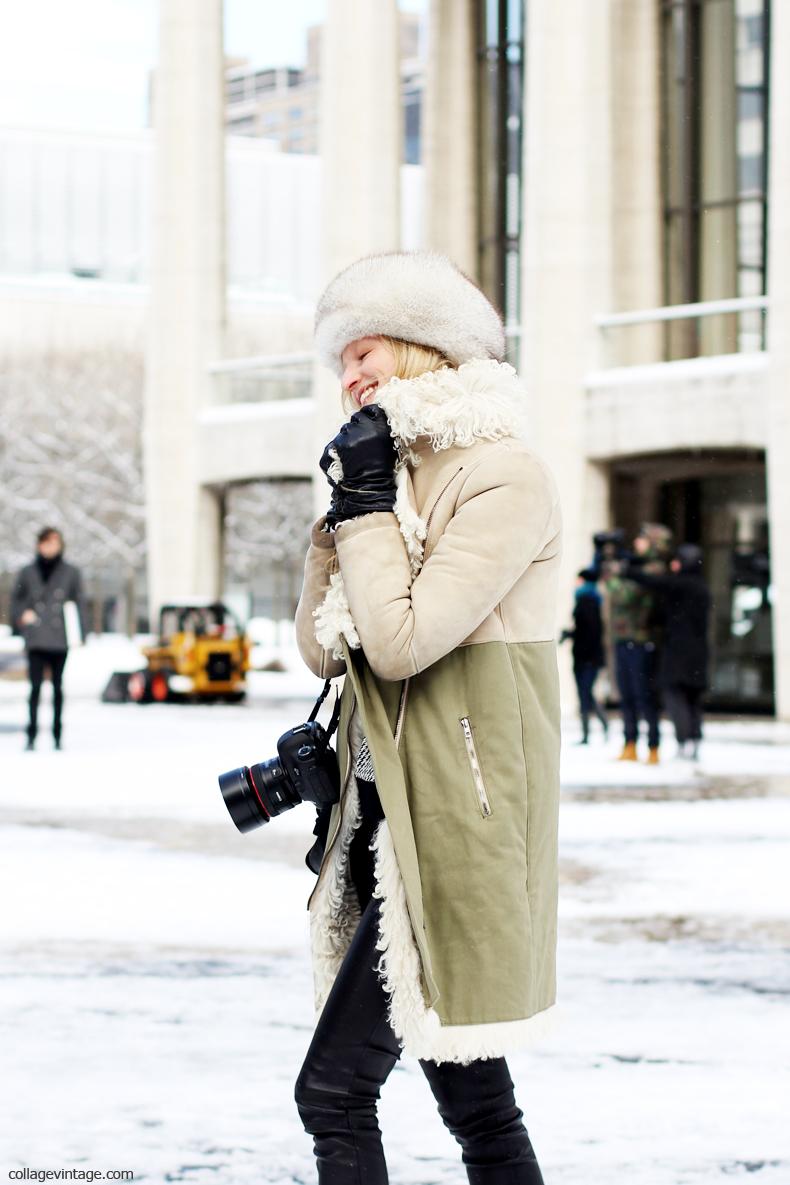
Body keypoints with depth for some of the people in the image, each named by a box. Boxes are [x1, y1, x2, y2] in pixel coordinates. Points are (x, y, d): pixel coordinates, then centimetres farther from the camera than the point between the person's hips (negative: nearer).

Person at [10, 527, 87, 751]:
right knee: (35, 687, -6)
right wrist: (21, 615, -1)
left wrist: (80, 634, -3)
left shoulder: (70, 573, 4)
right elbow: (16, 597, 17)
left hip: (60, 639, 0)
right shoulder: (27, 573, 6)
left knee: (58, 687, 5)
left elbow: (78, 603, 4)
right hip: (36, 639, 0)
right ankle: (31, 735, -4)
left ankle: (57, 736, 11)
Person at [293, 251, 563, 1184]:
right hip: (390, 815, 9)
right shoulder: (403, 475, 16)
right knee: (473, 1100, 12)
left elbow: (402, 640, -21)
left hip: (455, 819, -9)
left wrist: (369, 503, -11)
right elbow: (322, 649, 12)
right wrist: (344, 507, 3)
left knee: (334, 1089, -12)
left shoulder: (503, 475, -12)